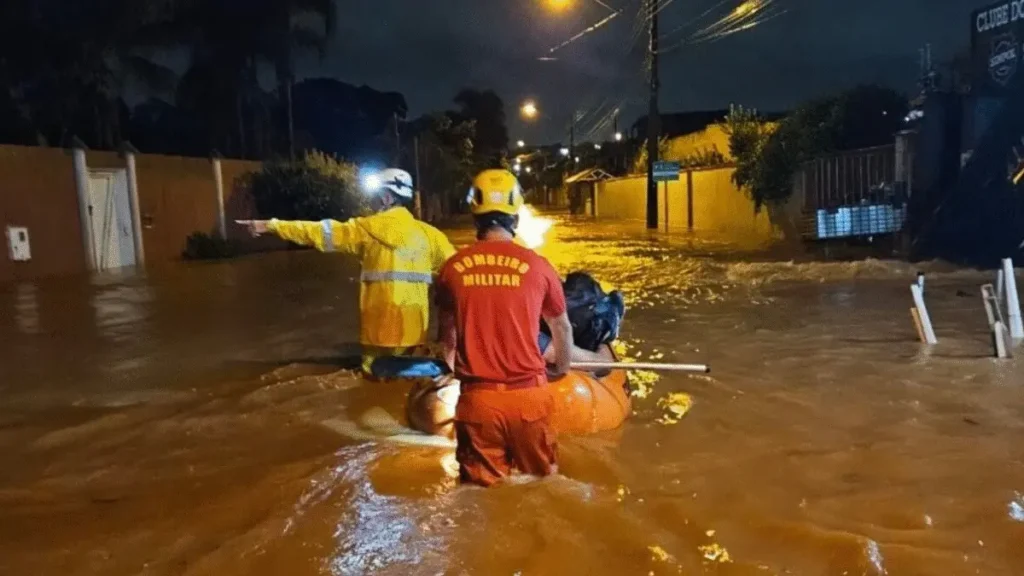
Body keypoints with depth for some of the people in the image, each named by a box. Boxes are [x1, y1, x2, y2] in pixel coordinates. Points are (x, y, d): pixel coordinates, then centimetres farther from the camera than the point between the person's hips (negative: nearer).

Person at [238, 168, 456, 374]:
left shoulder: (370, 228, -2)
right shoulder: (429, 233, 4)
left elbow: (320, 232, 2)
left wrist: (271, 226, 10)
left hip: (381, 325, -3)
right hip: (414, 325, 3)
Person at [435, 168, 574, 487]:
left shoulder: (453, 268, -3)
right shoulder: (537, 265, -7)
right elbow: (562, 327, 9)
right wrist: (562, 368, 31)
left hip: (477, 397, 1)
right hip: (528, 394, -1)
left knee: (482, 487, 15)